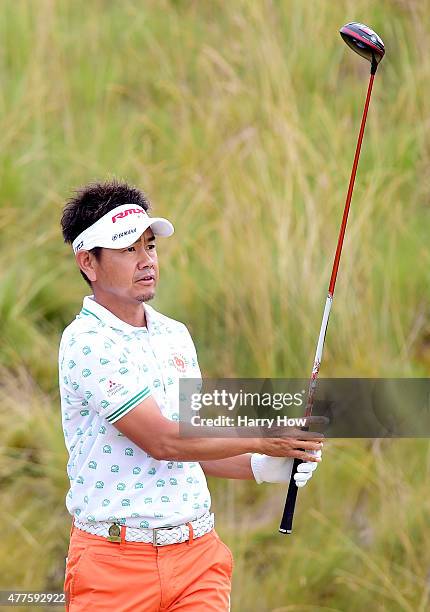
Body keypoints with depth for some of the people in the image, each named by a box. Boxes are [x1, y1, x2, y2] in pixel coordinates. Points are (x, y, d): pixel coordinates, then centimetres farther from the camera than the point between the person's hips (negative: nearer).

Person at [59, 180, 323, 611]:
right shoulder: (86, 343, -11)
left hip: (198, 553, 6)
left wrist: (262, 468, 4)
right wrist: (261, 440, -13)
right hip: (116, 560, -6)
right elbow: (163, 441, -17)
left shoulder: (175, 335, 14)